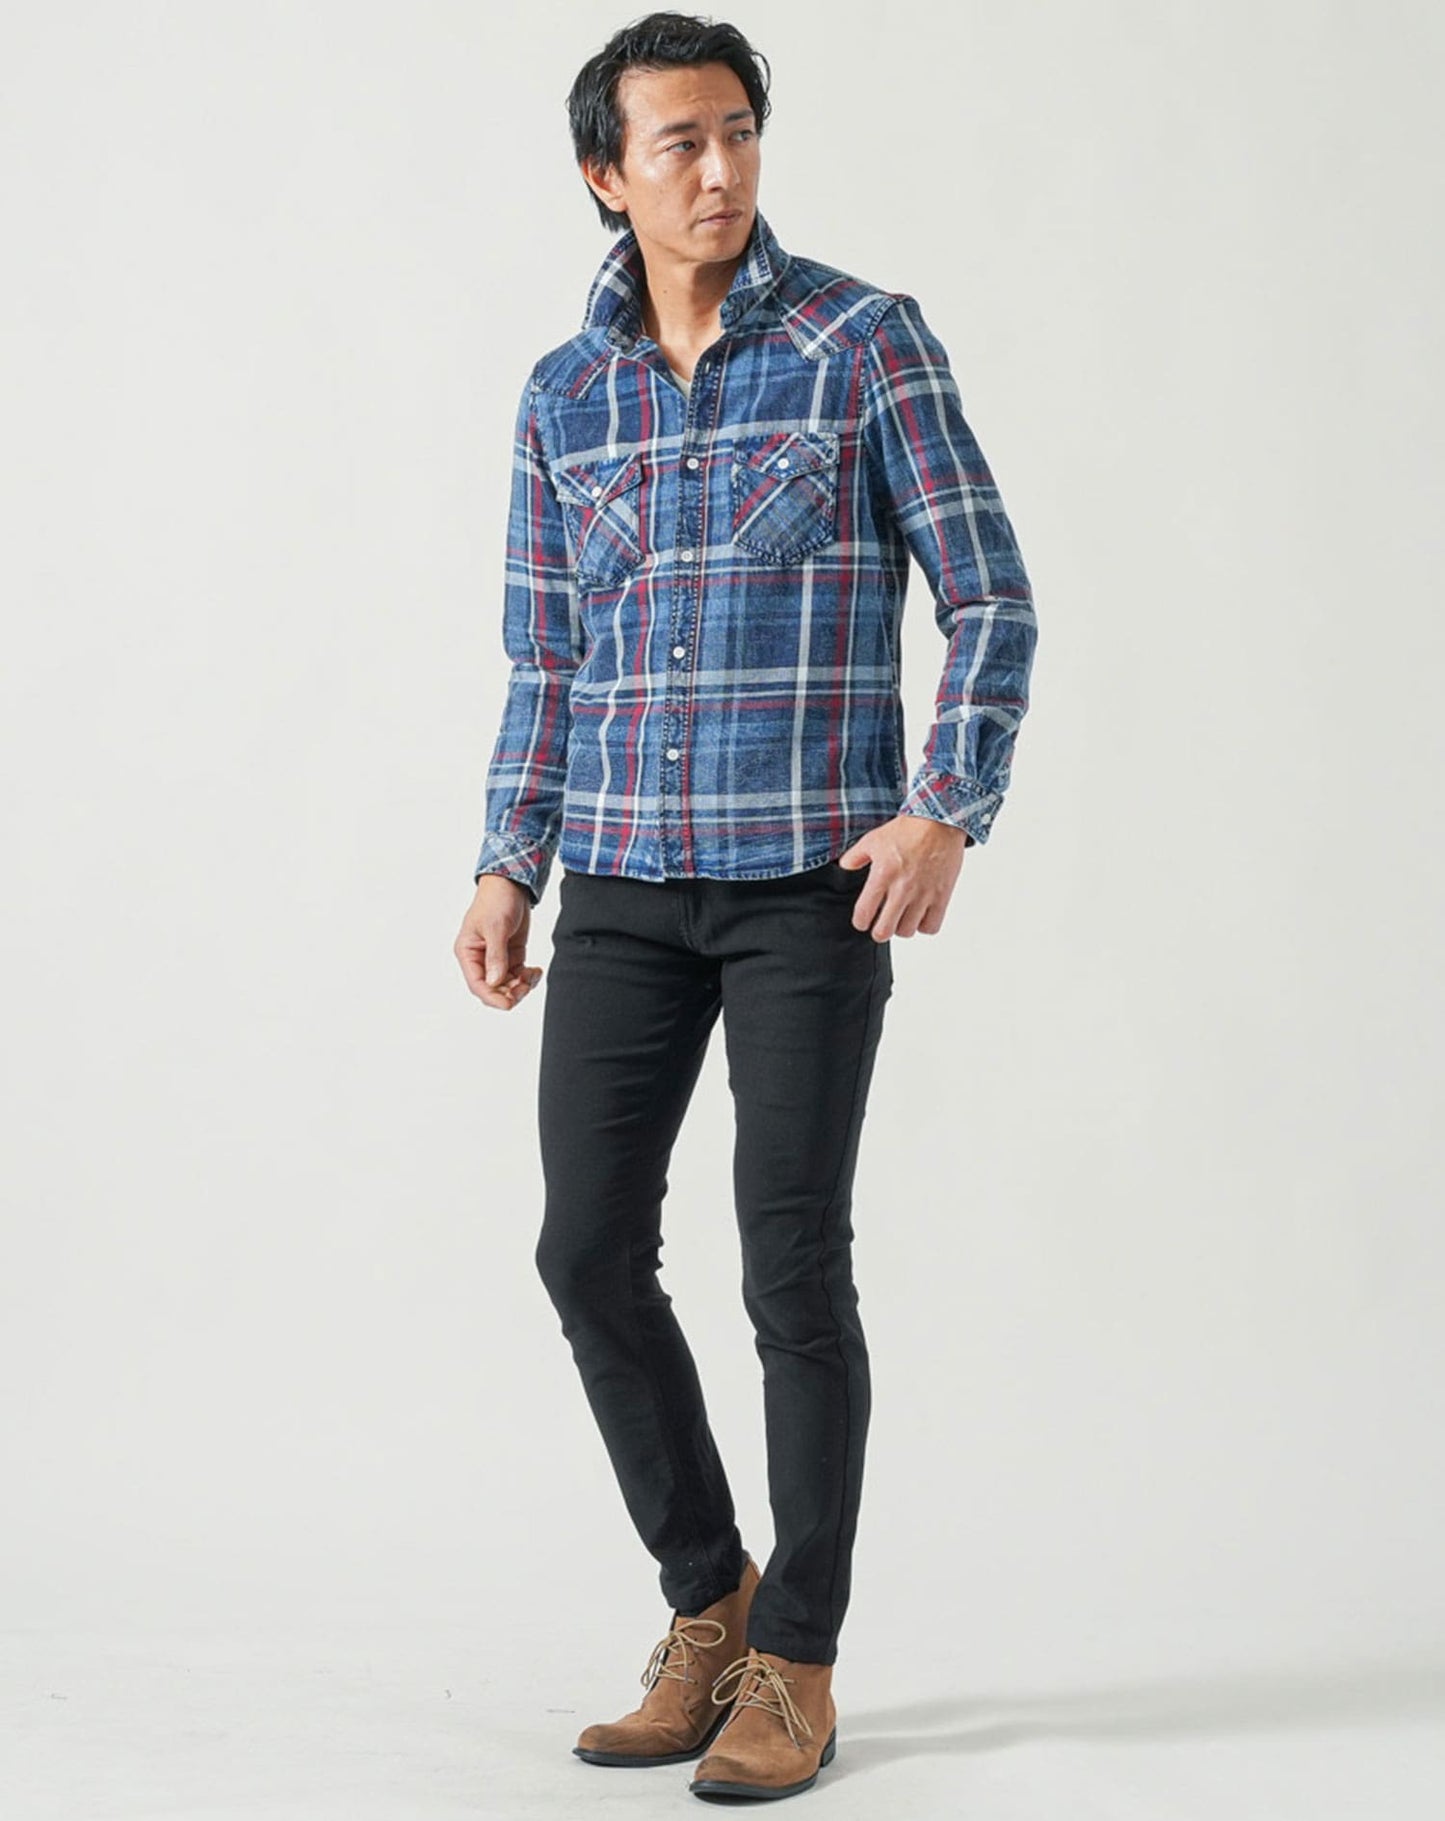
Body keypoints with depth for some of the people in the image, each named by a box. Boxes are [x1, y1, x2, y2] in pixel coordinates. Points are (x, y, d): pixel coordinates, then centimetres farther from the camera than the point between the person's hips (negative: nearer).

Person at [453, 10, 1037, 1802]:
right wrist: (507, 873, 3)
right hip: (625, 884, 4)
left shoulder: (869, 342, -3)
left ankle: (793, 1665, 10)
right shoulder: (562, 396, 9)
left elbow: (990, 599, -5)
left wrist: (945, 812, -18)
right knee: (590, 1250, 1)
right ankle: (708, 1605, 20)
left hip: (816, 874, -4)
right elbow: (546, 665, 14)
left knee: (791, 1259, -5)